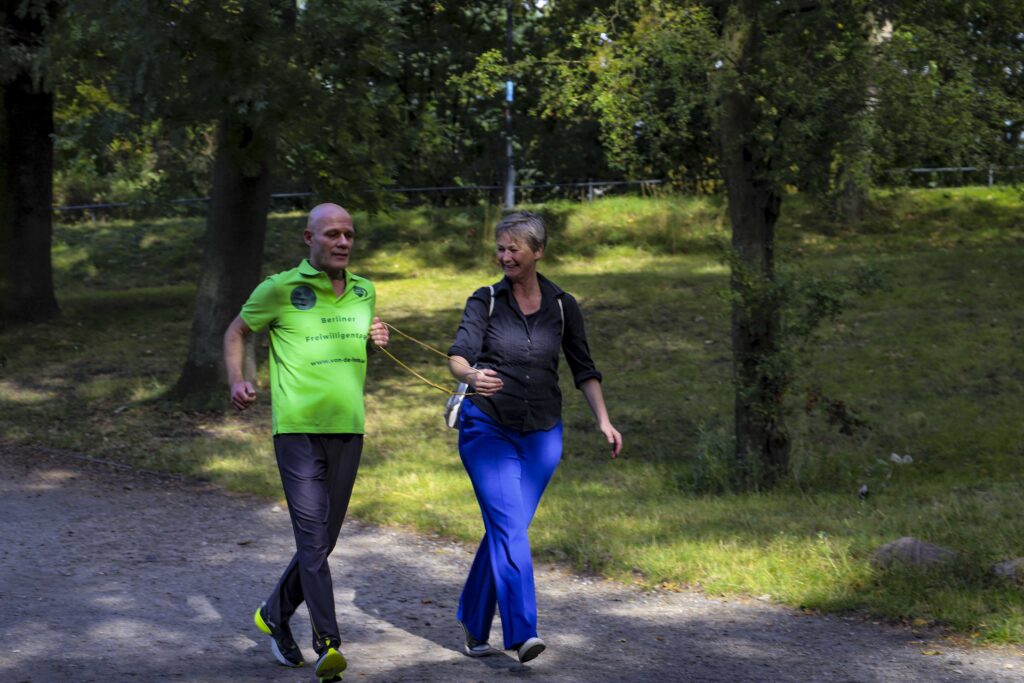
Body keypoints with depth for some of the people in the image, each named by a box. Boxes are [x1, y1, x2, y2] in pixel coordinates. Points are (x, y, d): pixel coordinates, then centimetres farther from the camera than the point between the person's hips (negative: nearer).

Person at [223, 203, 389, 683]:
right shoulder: (281, 290, -3)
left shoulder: (364, 292, 12)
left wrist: (378, 340, 5)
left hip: (348, 429, 5)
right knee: (313, 538, -13)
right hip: (298, 428, -5)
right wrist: (237, 381, -6)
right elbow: (237, 331, 10)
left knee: (323, 540, 12)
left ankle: (276, 615, 33)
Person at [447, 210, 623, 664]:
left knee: (505, 530, 6)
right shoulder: (486, 300, -2)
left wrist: (603, 421, -4)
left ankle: (474, 624, 23)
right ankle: (522, 633, -23)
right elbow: (458, 357, -14)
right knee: (508, 527, -17)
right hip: (487, 428, -3)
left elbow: (583, 369, 8)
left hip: (541, 435, 3)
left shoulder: (562, 306, 4)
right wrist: (472, 376, -37)